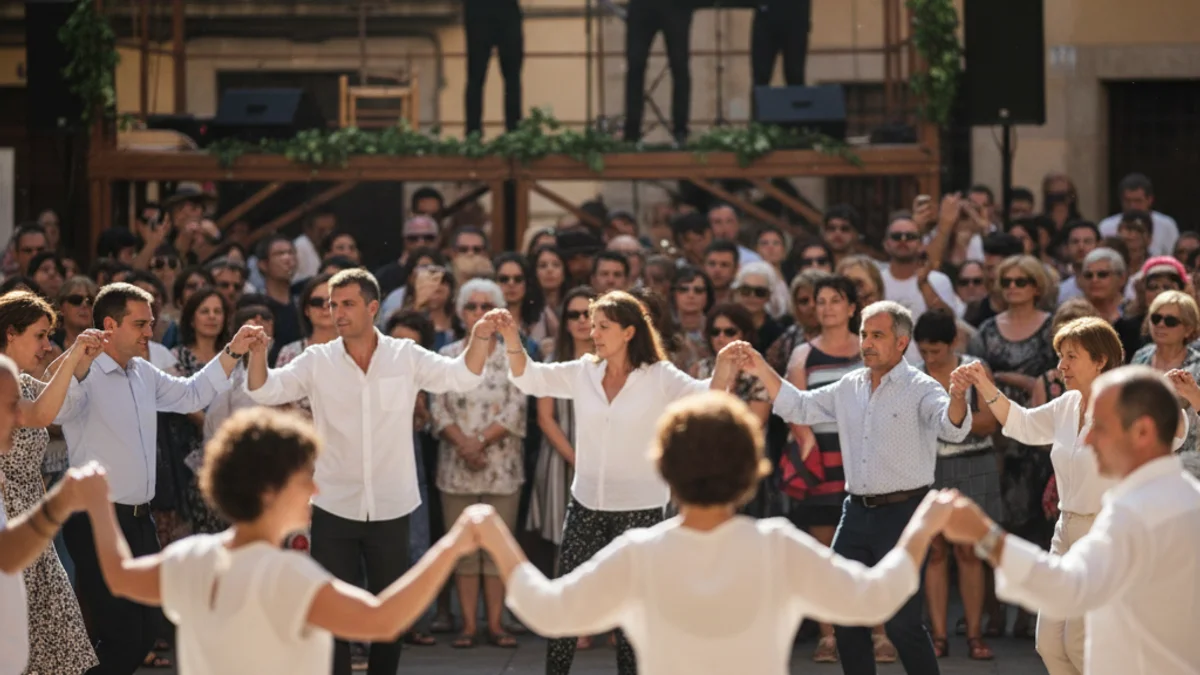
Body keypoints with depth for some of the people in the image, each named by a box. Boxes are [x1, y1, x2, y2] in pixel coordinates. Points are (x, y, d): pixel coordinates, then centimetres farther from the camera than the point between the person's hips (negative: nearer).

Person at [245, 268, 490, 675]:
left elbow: (464, 376, -9)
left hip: (391, 508, 0)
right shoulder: (316, 361, -2)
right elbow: (265, 390, -10)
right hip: (334, 508, 0)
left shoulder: (406, 356, -2)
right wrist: (257, 351, -30)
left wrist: (481, 336, -27)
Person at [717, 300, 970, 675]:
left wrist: (957, 397, -48)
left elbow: (952, 429, -25)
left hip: (902, 512, -7)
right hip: (857, 510, 7)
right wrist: (761, 370, 3)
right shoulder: (849, 388, 9)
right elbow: (799, 407, 15)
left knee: (901, 622, -7)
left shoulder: (919, 389, -10)